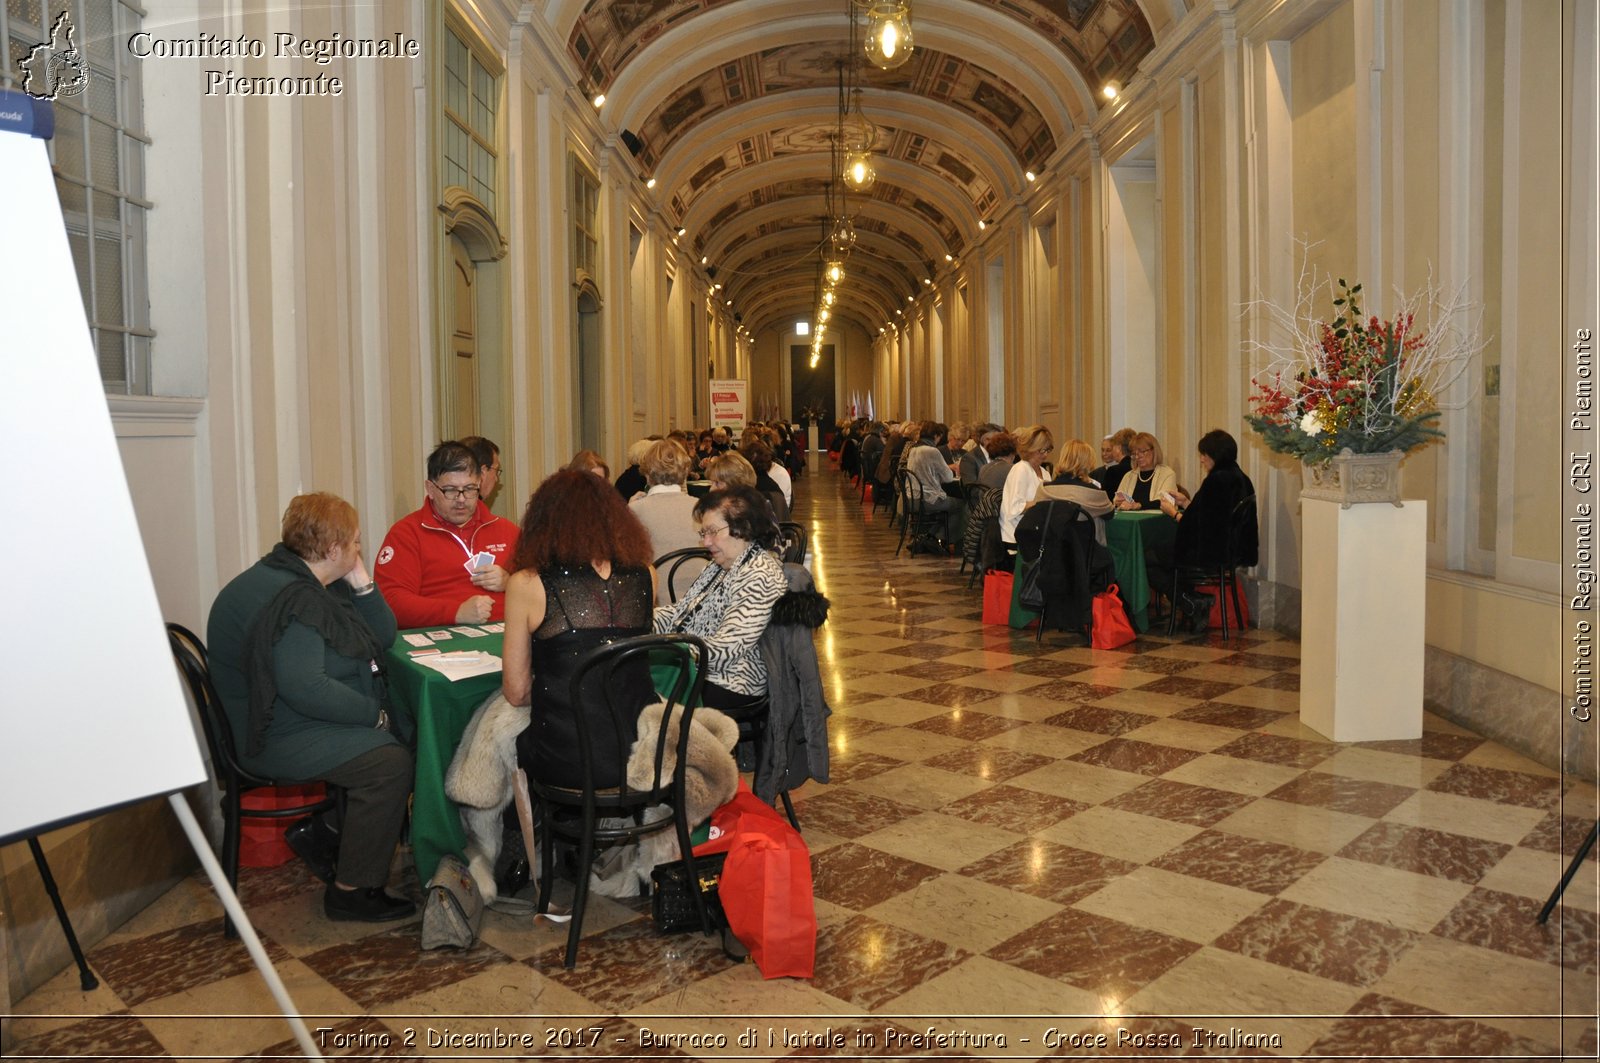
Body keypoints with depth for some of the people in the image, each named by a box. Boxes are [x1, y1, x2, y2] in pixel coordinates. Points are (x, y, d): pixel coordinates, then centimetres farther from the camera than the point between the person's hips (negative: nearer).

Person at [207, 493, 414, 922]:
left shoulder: (315, 587, 11)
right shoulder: (289, 600, -23)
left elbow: (383, 637, 13)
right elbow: (305, 688, -32)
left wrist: (361, 583, -1)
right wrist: (374, 714, -21)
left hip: (305, 723, 11)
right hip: (279, 739, -11)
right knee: (390, 762, -24)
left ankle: (334, 834, 17)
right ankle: (352, 891, -13)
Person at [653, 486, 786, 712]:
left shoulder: (759, 577, -20)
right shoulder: (721, 566, 12)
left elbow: (722, 651, -25)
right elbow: (682, 611, 15)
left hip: (728, 688, -9)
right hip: (696, 670, 9)